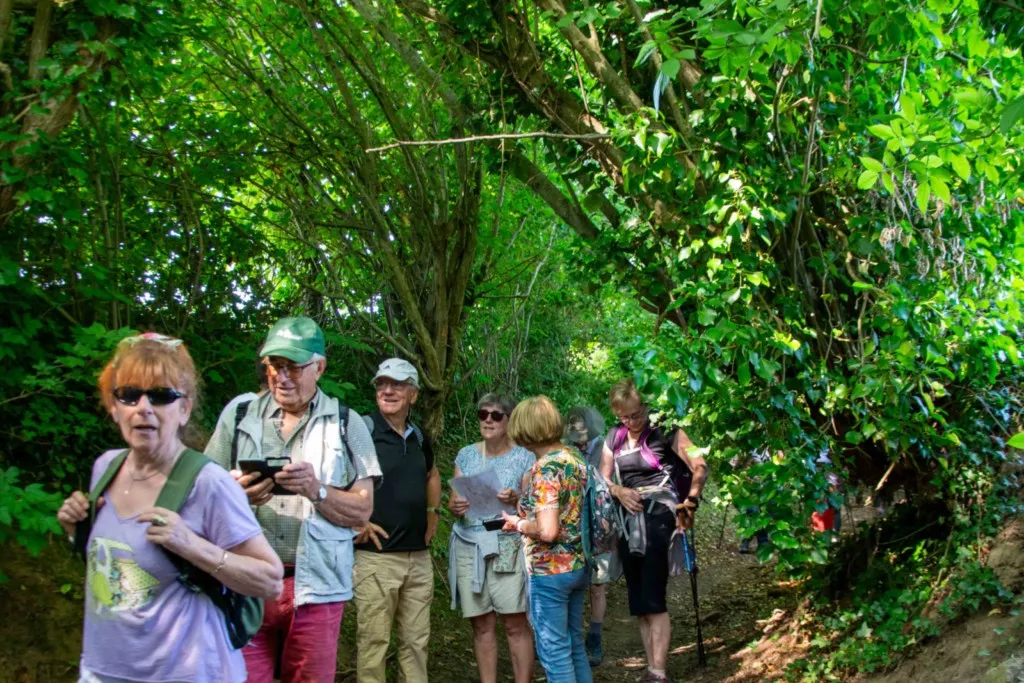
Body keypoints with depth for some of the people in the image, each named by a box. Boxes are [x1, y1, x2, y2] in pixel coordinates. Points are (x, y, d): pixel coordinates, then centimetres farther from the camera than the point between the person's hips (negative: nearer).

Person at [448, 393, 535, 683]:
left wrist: (515, 500, -21)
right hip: (470, 547, 3)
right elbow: (453, 500, 10)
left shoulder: (524, 458, 1)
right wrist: (455, 507, -13)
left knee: (516, 624, -6)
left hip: (509, 547, -3)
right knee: (482, 625, 4)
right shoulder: (466, 455, 10)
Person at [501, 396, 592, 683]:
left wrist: (518, 524, -10)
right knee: (574, 645, 18)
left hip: (550, 571, -9)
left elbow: (547, 531, -28)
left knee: (554, 651, 2)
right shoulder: (576, 457, 5)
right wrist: (525, 504, 16)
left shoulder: (545, 468, -21)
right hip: (579, 564, 9)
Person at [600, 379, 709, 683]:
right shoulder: (614, 439, 11)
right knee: (639, 603, 9)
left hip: (659, 516, -6)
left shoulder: (665, 431, -5)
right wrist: (618, 491, -6)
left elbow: (700, 466, -8)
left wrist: (691, 503, -6)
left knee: (653, 601, -12)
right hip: (629, 520, 6)